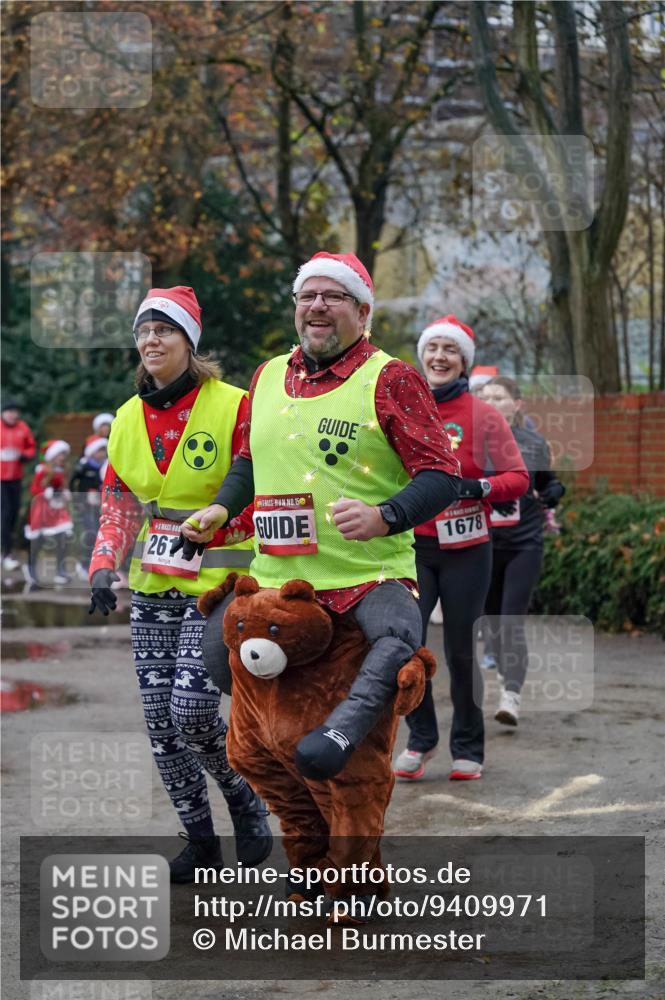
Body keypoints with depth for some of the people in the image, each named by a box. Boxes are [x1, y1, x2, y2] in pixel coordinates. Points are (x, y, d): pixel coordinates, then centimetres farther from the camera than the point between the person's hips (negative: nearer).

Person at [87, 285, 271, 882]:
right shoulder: (129, 419, 9)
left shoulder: (233, 407, -10)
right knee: (160, 719, 3)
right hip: (152, 588, 6)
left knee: (192, 710, -16)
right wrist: (104, 566, -1)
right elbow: (118, 504, 14)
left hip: (217, 586, -6)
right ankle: (200, 839, 17)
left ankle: (245, 799, 12)